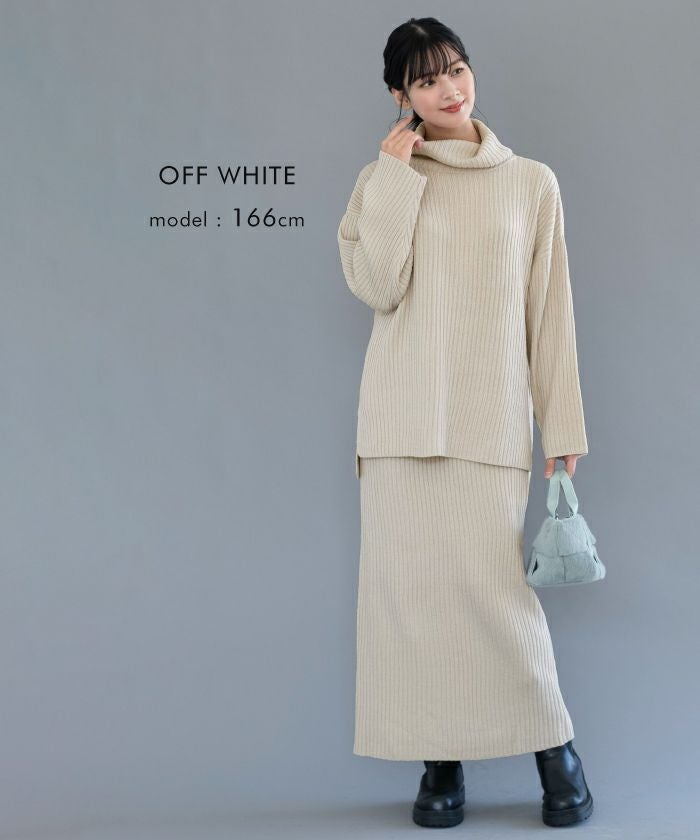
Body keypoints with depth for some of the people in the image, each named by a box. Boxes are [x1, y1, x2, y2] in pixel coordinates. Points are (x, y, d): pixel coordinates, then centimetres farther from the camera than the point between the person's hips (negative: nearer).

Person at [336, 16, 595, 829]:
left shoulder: (531, 183, 10)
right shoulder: (383, 179, 10)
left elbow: (550, 311, 7)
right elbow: (376, 286, -6)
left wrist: (562, 426, 4)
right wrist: (397, 174, -4)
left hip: (492, 416, -1)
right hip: (403, 414, 1)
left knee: (491, 579, -10)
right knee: (411, 580, 0)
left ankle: (553, 743, 11)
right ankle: (440, 761, 13)